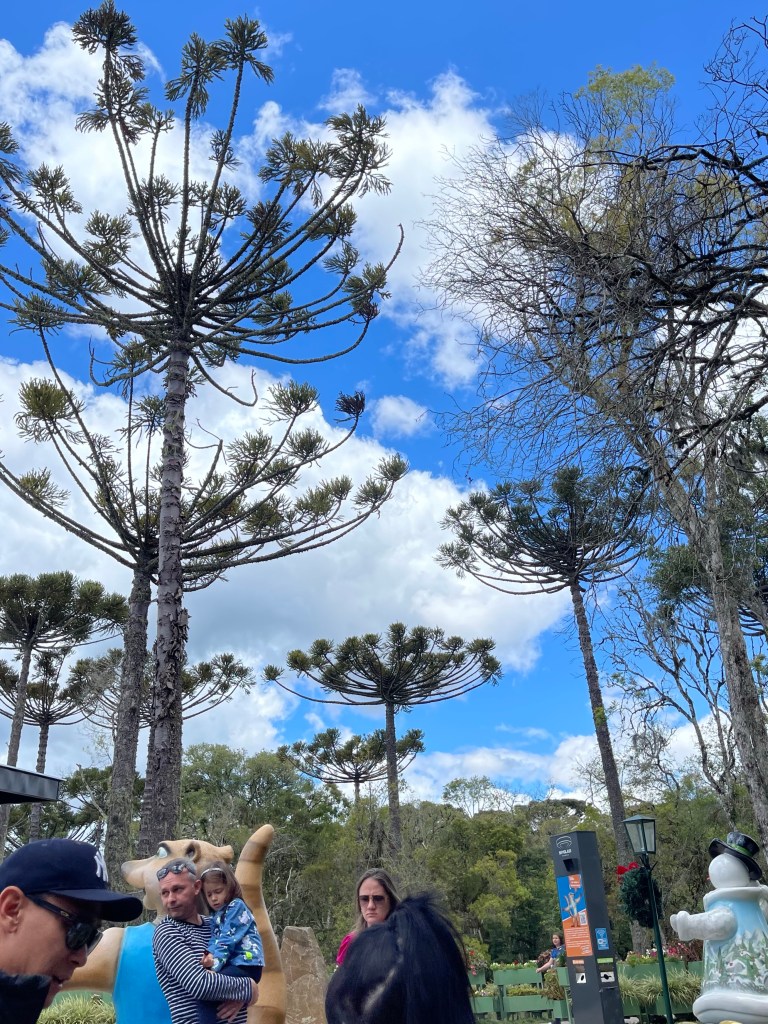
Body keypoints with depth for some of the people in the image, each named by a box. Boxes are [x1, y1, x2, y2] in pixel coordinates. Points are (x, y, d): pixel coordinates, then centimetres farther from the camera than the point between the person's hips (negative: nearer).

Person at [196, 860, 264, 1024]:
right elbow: (215, 940, 4)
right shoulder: (216, 916, 22)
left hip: (246, 965, -9)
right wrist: (210, 956, -18)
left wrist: (215, 959, -25)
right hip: (233, 965, 9)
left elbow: (227, 939, -12)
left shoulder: (236, 906, 0)